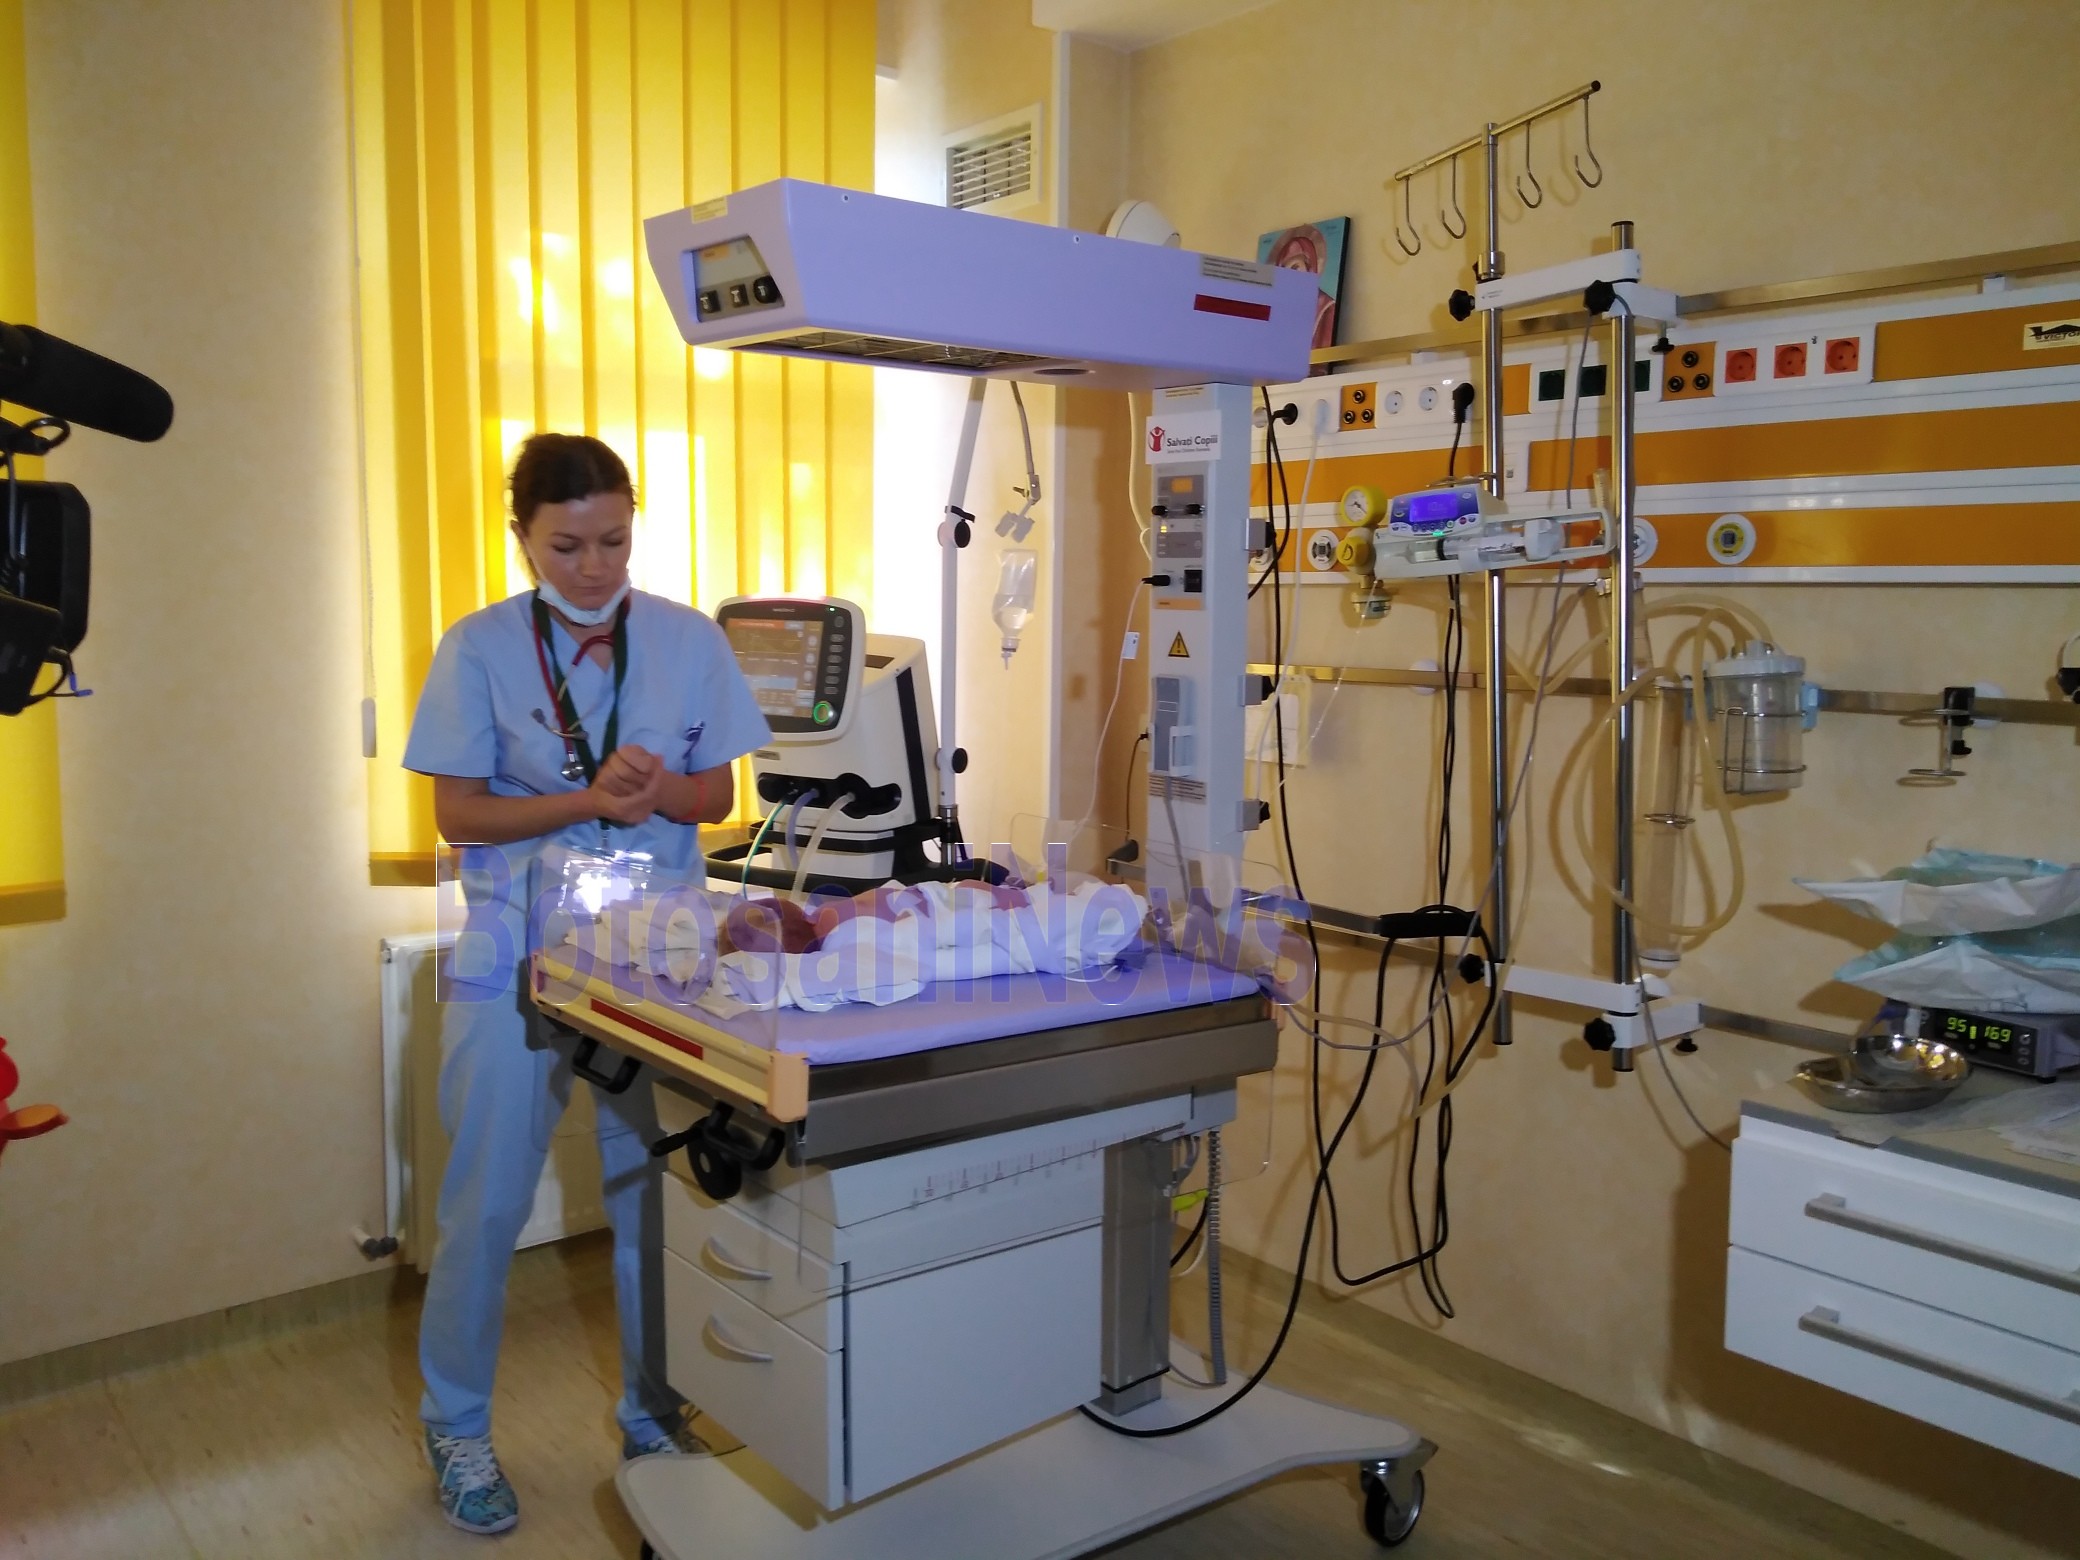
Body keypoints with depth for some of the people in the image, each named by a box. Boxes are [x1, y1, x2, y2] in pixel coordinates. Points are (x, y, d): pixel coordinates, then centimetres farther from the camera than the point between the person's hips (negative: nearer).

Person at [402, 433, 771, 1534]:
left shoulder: (688, 640, 3)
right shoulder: (479, 648, -2)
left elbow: (715, 795, 6)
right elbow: (457, 812, -4)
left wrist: (657, 792, -17)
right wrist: (589, 800, -18)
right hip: (516, 951, -1)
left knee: (653, 1188, 8)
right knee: (487, 1201, 4)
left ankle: (656, 1413, 27)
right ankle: (456, 1428, 25)